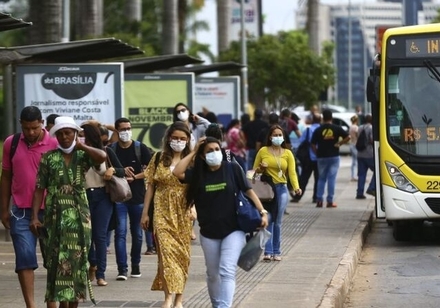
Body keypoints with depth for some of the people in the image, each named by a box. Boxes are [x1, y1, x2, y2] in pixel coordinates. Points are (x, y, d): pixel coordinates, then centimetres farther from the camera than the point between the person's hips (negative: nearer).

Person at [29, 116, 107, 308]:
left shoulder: (83, 156, 6)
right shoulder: (49, 158, 5)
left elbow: (102, 157, -17)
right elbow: (39, 189, 1)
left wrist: (81, 146, -6)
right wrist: (35, 216, -7)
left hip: (79, 215, 1)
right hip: (55, 216, -1)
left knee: (77, 260, 3)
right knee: (56, 261, -7)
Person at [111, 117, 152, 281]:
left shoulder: (140, 148, 2)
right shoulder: (111, 149, 3)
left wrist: (134, 177, -13)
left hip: (138, 196, 1)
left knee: (137, 233, 9)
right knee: (120, 232, -9)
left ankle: (135, 265, 22)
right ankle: (122, 269, -11)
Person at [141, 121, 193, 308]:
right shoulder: (159, 158, 5)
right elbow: (150, 186, 7)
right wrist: (145, 212, 4)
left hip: (183, 213, 0)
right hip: (163, 212, 0)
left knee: (182, 252, 4)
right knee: (167, 251, -12)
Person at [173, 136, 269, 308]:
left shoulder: (232, 169, -4)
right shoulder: (198, 173, 1)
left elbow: (248, 191, -3)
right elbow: (177, 172, -14)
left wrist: (262, 212, -11)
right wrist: (193, 152, -8)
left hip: (233, 230, -3)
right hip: (209, 232, 3)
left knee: (227, 272, -15)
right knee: (213, 274, 14)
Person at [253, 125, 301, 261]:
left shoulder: (287, 153, 7)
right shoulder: (263, 151, 4)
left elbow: (292, 172, -2)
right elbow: (255, 170, 12)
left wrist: (296, 187, -18)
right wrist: (261, 168, -11)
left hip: (281, 189, 1)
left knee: (277, 222, 2)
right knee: (268, 220, -9)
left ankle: (277, 252, 8)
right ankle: (268, 251, -10)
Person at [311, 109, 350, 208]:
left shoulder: (318, 130, -1)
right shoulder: (337, 128, -2)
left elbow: (313, 144, -4)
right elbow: (348, 137, -8)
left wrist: (317, 153, 7)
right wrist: (339, 143, -2)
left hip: (322, 157, 1)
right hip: (334, 156, -1)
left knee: (321, 178, 12)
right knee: (331, 178, 2)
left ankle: (319, 200, 5)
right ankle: (330, 201, -1)